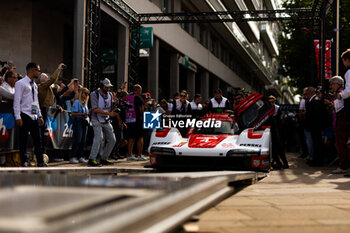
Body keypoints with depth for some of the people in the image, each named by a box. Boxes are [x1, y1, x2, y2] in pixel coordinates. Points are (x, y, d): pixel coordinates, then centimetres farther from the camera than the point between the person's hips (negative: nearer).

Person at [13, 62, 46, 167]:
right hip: (25, 116, -7)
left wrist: (40, 116, 17)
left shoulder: (34, 85, 19)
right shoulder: (21, 83, -4)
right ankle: (24, 161, 6)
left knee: (38, 139, 5)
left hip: (35, 116, 7)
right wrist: (18, 117, -16)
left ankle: (40, 161, 8)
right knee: (23, 139, -1)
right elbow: (16, 101, -10)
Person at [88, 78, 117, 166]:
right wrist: (108, 113, -25)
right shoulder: (94, 94, -10)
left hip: (106, 121, 7)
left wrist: (114, 112, -11)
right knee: (99, 137, -24)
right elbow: (95, 109, -19)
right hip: (97, 120, -7)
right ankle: (91, 159, -23)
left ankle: (104, 159, 14)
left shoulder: (110, 95, 9)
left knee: (112, 139, 3)